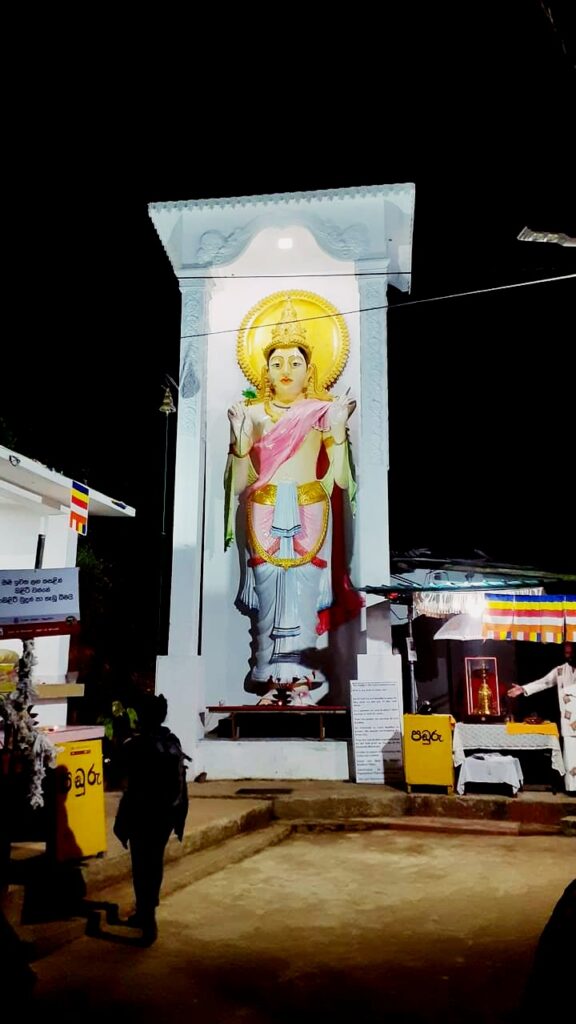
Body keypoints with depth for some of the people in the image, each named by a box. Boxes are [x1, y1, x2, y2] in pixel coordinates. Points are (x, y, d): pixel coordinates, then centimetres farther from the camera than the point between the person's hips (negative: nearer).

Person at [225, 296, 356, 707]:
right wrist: (239, 437, -8)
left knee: (302, 594, -4)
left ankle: (300, 681, 4)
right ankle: (272, 681, 5)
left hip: (309, 513, -1)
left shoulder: (323, 411, 6)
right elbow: (239, 483, 4)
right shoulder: (252, 412, 9)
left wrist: (339, 430, -12)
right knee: (269, 592, -2)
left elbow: (340, 477, -2)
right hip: (265, 514, 1)